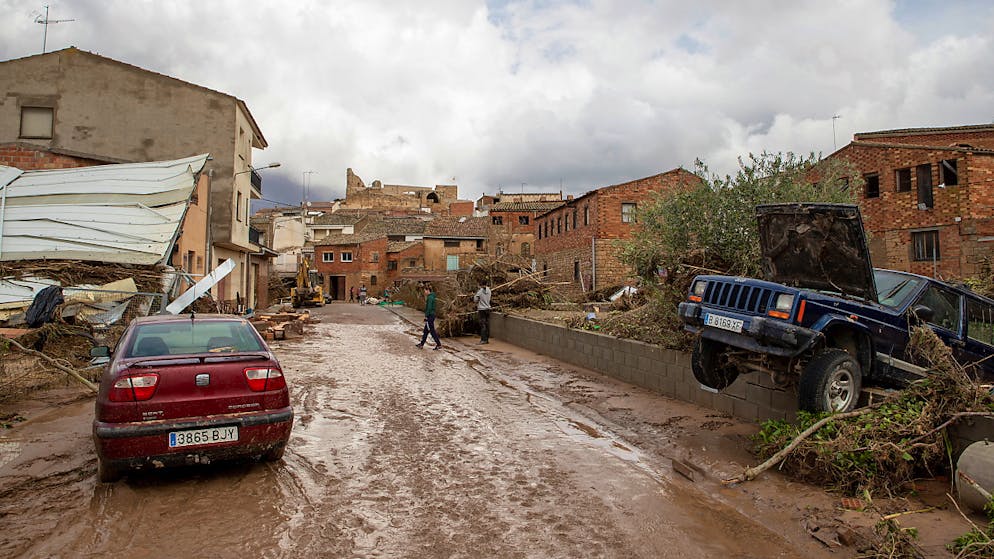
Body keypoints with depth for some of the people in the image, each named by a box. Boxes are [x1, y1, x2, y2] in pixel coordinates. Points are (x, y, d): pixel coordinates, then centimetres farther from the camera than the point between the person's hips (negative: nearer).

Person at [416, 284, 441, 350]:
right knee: (426, 331, 16)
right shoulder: (431, 296, 13)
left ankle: (439, 344, -1)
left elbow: (429, 308, -21)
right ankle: (422, 344, 25)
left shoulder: (430, 297, -18)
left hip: (430, 316, -10)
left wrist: (426, 317, -18)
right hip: (431, 315, 10)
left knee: (432, 331, -4)